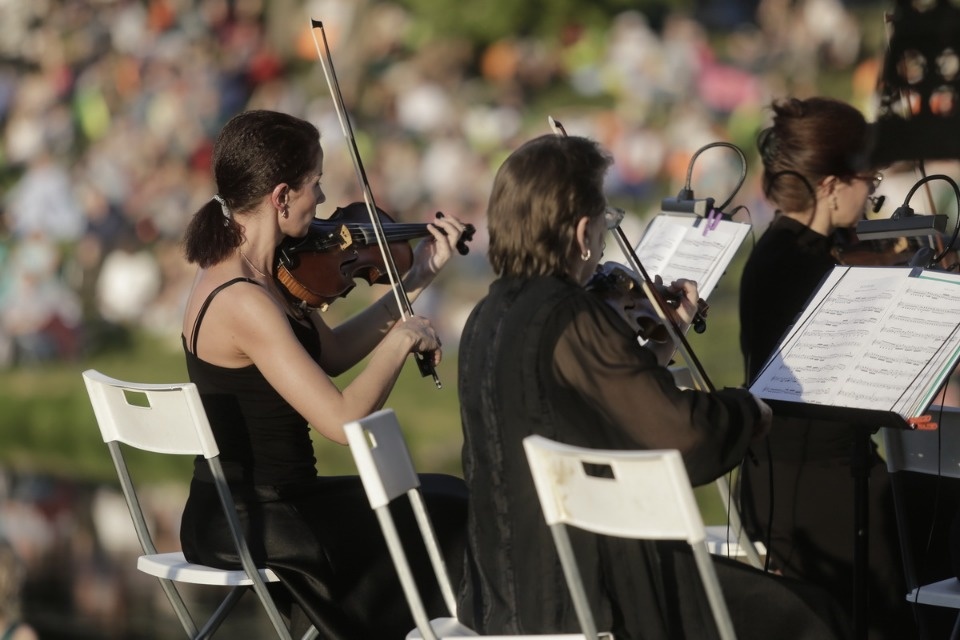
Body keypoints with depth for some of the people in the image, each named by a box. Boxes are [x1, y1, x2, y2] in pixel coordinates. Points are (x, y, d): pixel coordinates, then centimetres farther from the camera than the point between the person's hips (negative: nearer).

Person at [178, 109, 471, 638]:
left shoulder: (241, 271, 3)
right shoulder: (244, 302, -26)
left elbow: (330, 354, 14)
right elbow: (343, 420, -28)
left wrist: (417, 278, 13)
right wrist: (404, 337, -14)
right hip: (253, 524, -9)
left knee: (443, 497, 22)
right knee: (455, 517, 5)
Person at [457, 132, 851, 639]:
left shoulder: (487, 319, 6)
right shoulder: (571, 318, -20)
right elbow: (687, 436, -23)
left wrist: (663, 339, 17)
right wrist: (749, 407, -4)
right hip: (591, 593, -9)